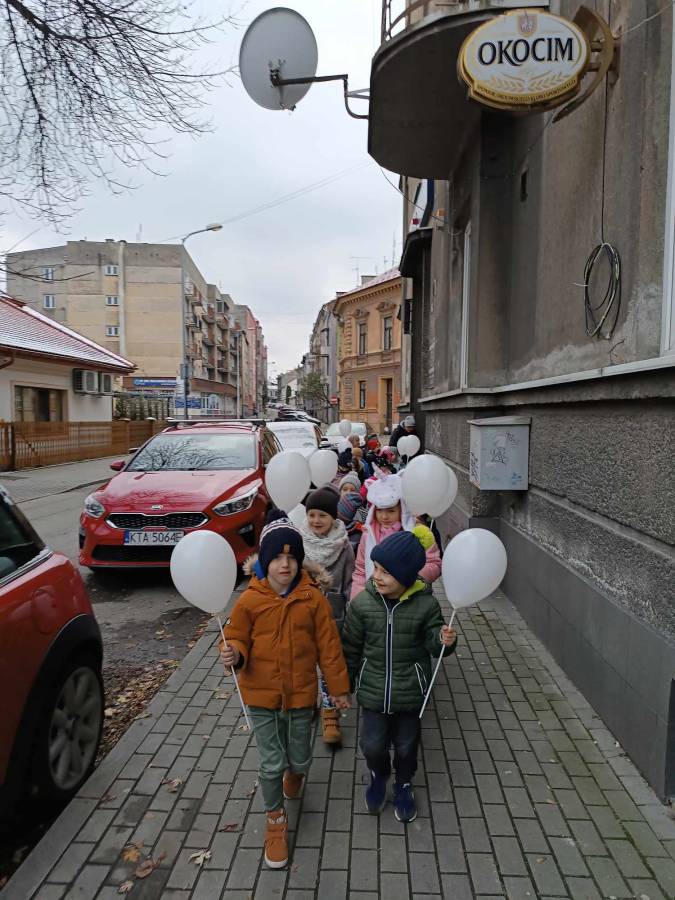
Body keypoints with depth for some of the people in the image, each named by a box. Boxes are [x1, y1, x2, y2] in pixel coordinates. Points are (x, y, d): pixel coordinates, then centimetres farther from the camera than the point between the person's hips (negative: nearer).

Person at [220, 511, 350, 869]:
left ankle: (294, 774, 56)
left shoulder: (313, 598, -12)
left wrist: (339, 687, 2)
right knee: (271, 764, 8)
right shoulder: (249, 601, -14)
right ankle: (276, 821, 35)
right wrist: (234, 654, -28)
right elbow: (237, 639, -3)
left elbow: (328, 645, -4)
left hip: (301, 693, 1)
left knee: (299, 759, 18)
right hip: (262, 694, -1)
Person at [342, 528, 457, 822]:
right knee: (373, 745, 7)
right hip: (373, 691, 1)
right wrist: (344, 685, 7)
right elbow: (351, 647, -2)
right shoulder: (362, 603, -14)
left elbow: (433, 644, -6)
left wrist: (445, 641, -29)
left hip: (410, 692, 0)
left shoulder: (425, 604, -16)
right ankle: (378, 776, 42)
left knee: (406, 745, 16)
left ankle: (403, 784, 47)